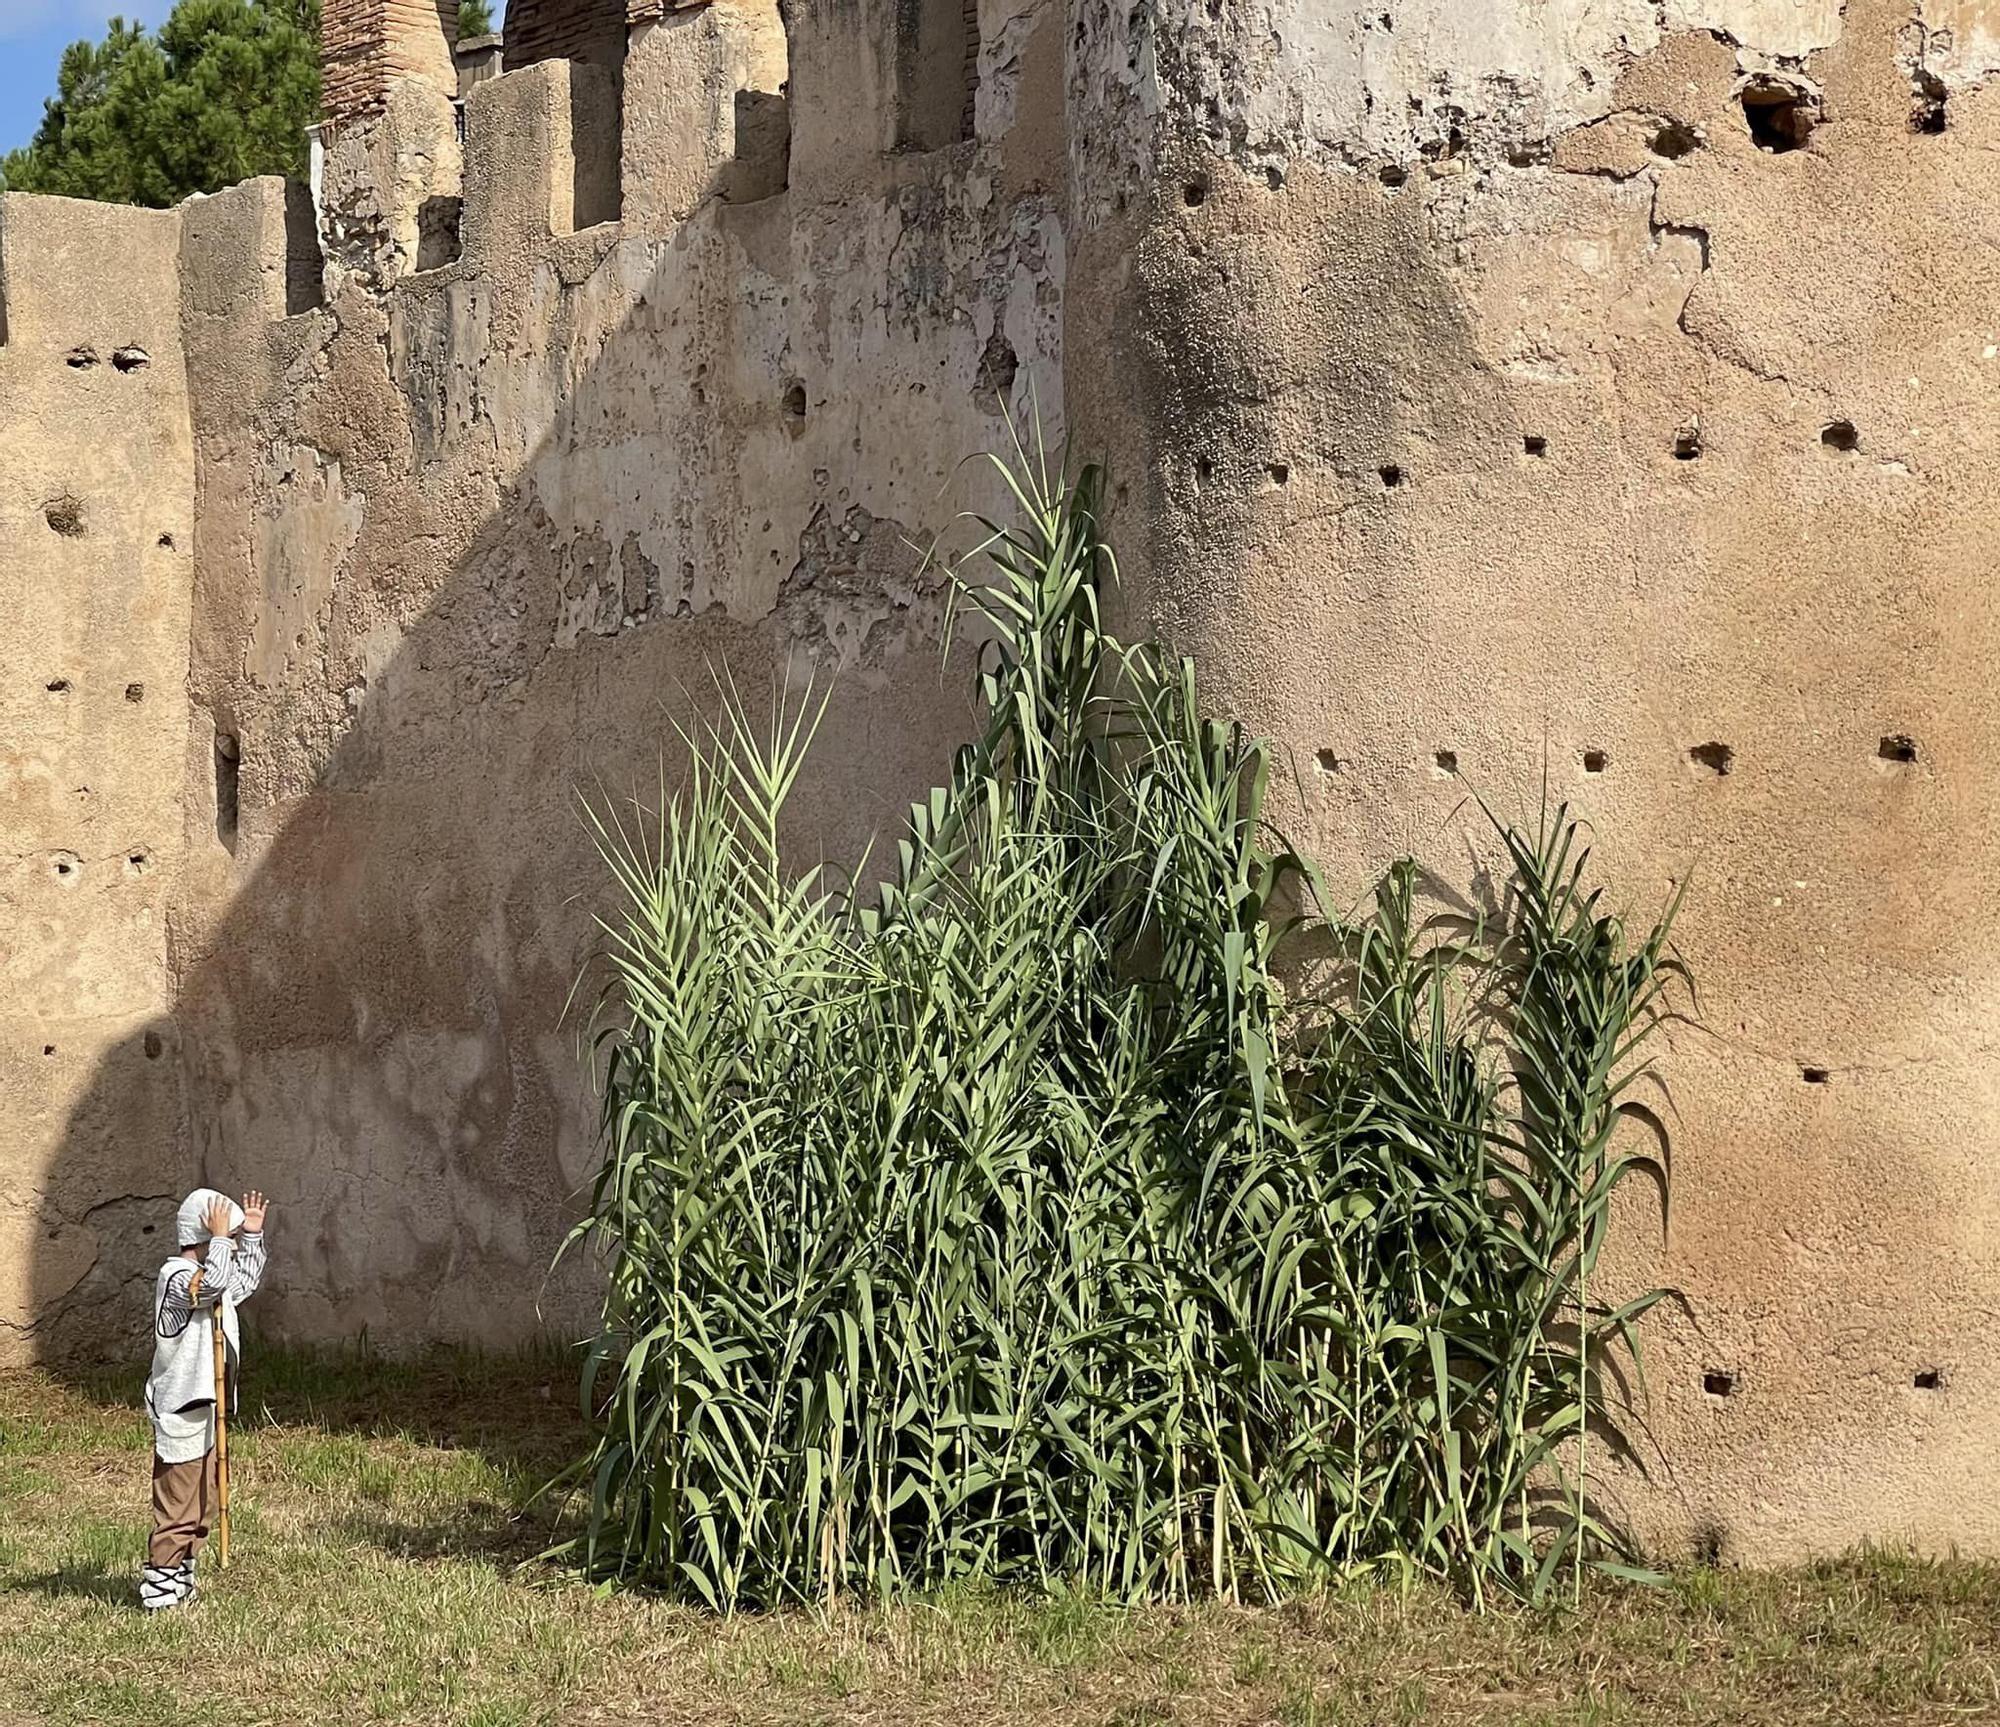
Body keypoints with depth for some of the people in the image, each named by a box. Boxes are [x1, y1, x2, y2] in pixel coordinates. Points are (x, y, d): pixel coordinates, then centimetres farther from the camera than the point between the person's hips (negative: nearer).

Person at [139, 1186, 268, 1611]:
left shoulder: (211, 1273, 14)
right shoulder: (175, 1275, -16)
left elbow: (244, 1282, 34)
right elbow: (213, 1283, -36)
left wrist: (253, 1235, 25)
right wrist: (221, 1238, -26)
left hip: (205, 1408, 10)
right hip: (181, 1411, -10)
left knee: (200, 1505, 16)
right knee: (177, 1506, -6)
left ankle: (180, 1583, 25)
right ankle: (160, 1588, -2)